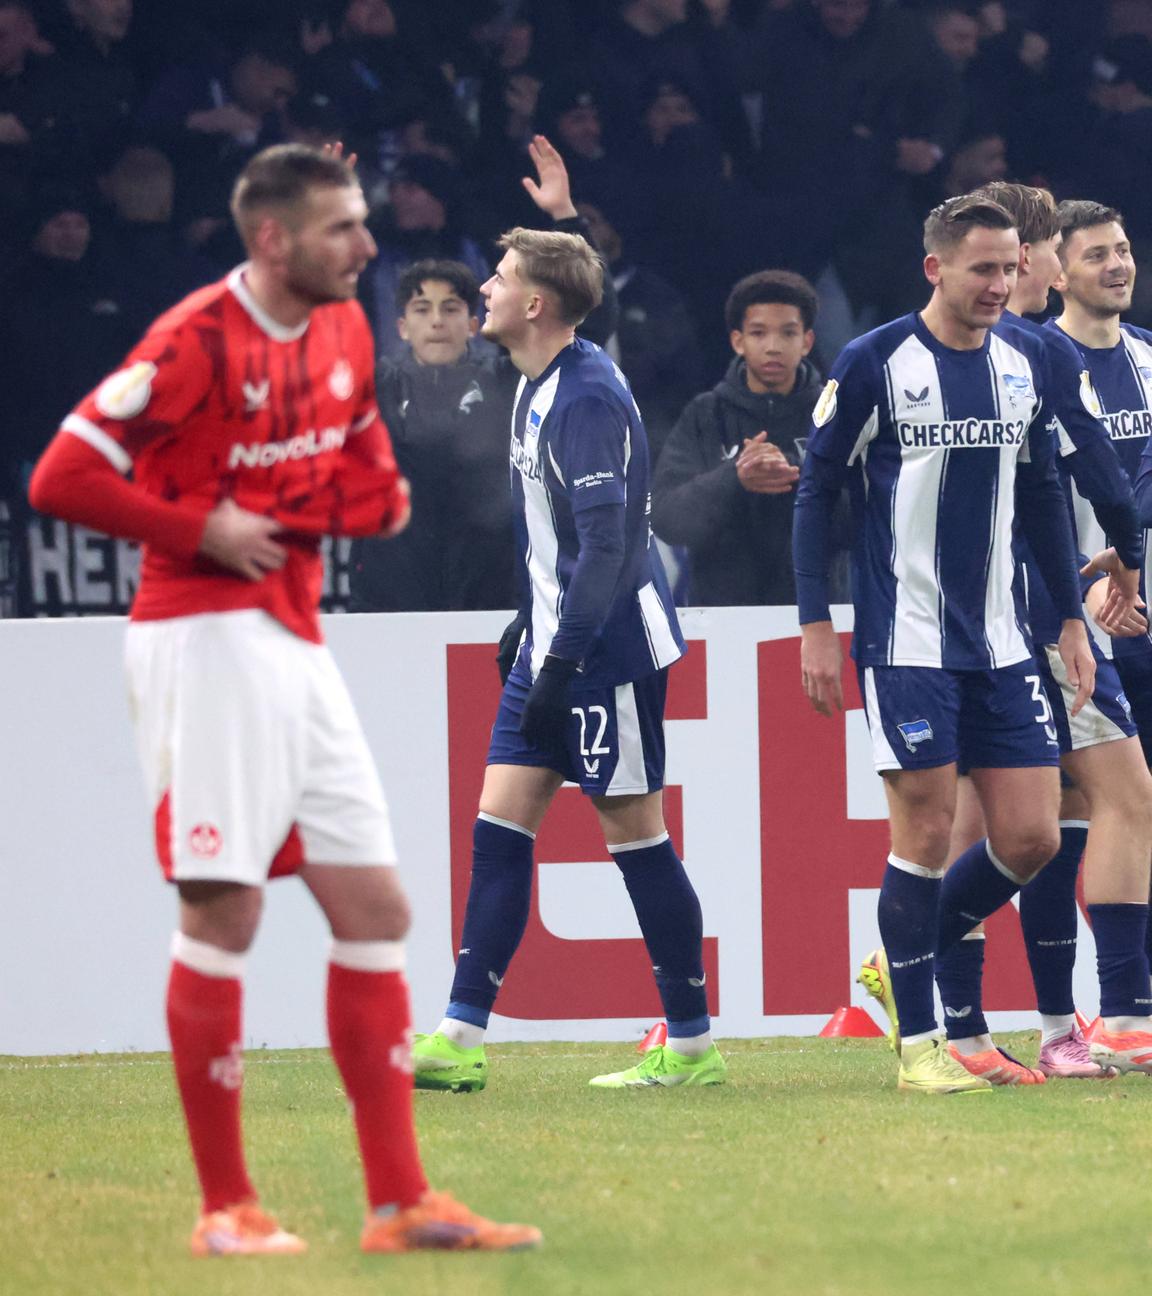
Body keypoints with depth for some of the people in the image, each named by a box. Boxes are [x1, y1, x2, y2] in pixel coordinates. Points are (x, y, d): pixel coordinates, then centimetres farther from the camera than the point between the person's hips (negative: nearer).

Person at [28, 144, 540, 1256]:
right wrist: (205, 530, -14)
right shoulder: (197, 342, -14)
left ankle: (399, 1203, 9)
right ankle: (224, 1209, 2)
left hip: (293, 643, 8)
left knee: (373, 908, 6)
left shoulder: (343, 332, 10)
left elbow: (372, 485, 18)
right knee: (224, 914, -6)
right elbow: (62, 481, -16)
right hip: (207, 638, -8)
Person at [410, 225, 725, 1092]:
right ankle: (459, 1042, 2)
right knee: (500, 824, 4)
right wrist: (528, 626, 25)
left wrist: (562, 664, -24)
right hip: (554, 643, 10)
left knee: (636, 832, -3)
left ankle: (694, 1045, 6)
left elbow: (605, 544, -23)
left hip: (608, 652, -10)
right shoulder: (540, 389, 13)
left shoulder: (587, 399, -18)